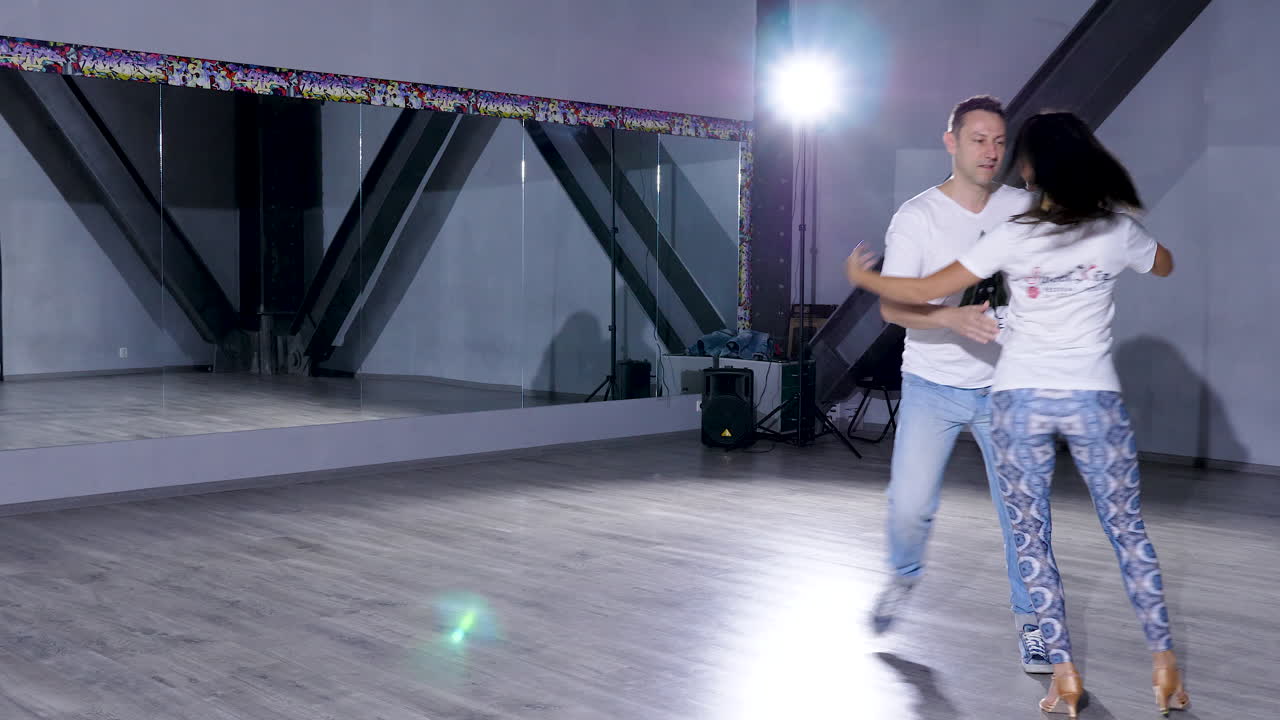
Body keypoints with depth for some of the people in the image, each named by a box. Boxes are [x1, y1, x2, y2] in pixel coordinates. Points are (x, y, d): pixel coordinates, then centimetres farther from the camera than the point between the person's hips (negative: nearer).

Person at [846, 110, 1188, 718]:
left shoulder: (1012, 238, -8)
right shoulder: (1118, 231, -3)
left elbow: (926, 291, -6)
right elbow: (1164, 266, 21)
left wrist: (861, 277, 9)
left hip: (1020, 399, -1)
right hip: (1094, 399, 1)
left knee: (1031, 538, 8)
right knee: (1128, 531, 13)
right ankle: (1164, 666, 15)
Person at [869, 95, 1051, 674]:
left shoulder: (1022, 208, 1)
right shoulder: (917, 217, -7)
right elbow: (892, 305, -15)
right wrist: (954, 318, -31)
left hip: (1003, 386, 2)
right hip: (932, 386, -2)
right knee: (910, 505, -2)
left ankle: (1029, 619, 18)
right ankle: (904, 577, 31)